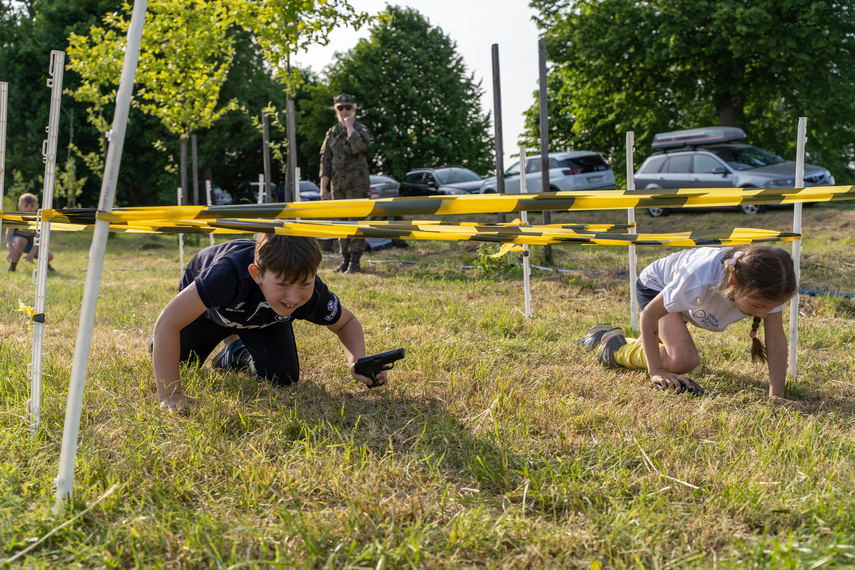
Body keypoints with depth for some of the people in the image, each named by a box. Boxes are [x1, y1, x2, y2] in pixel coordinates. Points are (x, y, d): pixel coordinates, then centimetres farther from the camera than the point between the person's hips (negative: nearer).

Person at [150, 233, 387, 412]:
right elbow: (168, 322, -50)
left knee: (282, 378, -7)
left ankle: (238, 354, 23)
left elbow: (347, 322, -16)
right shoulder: (229, 273, -51)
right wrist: (170, 395, -52)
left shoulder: (313, 295, -38)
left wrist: (358, 362, -37)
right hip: (207, 306, -2)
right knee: (174, 358, 16)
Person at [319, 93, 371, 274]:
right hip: (338, 185, 5)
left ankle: (355, 262, -3)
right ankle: (345, 260, 15)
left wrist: (350, 126, -16)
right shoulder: (332, 133, 12)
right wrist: (323, 188, 4)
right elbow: (325, 161, 10)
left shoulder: (361, 130, -2)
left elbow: (360, 147, -25)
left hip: (357, 184, -5)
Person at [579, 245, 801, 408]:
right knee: (683, 361, -28)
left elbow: (776, 339, -30)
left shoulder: (768, 287, -36)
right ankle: (615, 345, -4)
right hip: (655, 285, -6)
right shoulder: (701, 279, -46)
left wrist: (776, 394, -38)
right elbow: (649, 314, -33)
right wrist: (656, 371, -32)